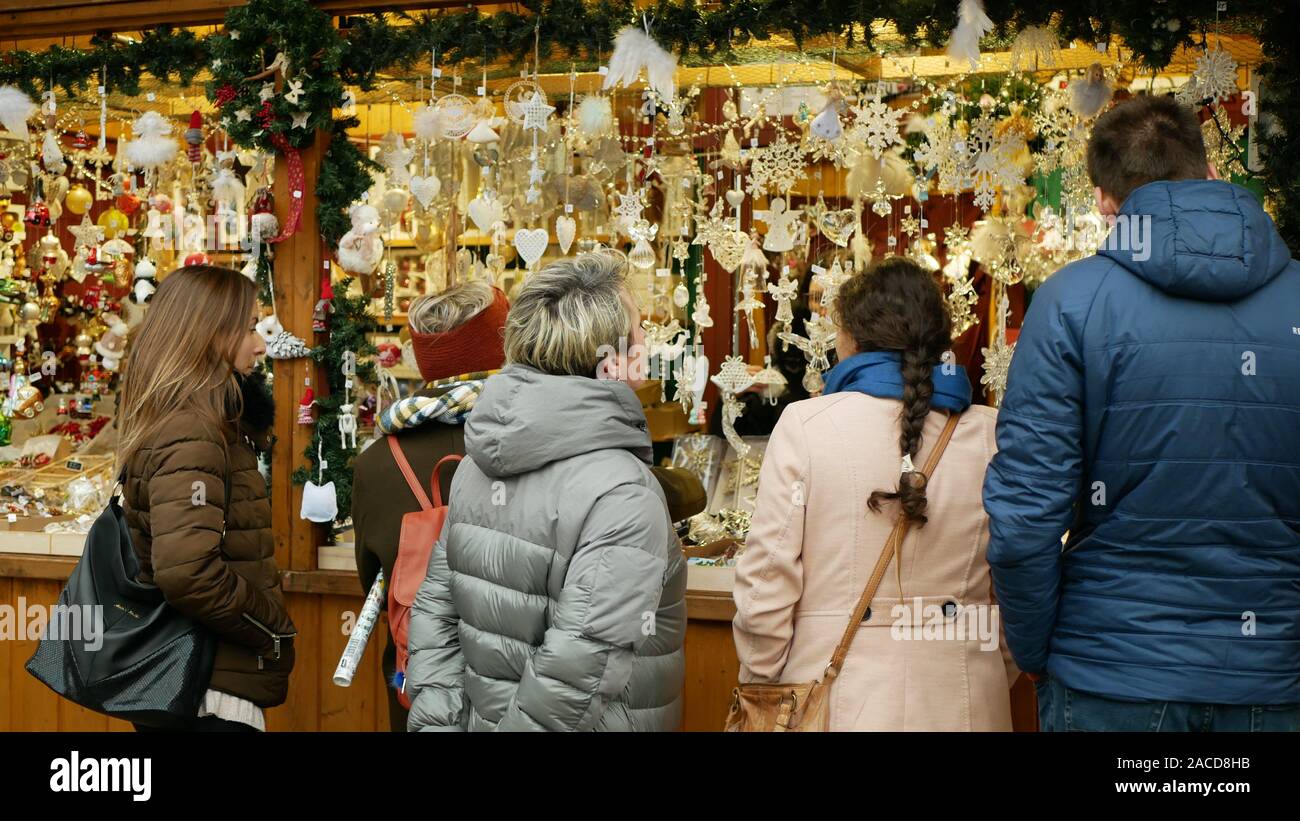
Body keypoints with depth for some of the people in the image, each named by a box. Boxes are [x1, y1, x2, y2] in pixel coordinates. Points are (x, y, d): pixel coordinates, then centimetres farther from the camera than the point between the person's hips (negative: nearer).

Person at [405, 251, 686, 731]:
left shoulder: (479, 464, -1)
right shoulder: (624, 496, -24)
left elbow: (435, 612, 1)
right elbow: (576, 669, -29)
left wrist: (436, 722, 2)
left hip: (483, 716, 7)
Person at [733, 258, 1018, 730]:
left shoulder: (805, 425, -9)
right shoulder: (991, 435, -2)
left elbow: (766, 581, -9)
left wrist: (760, 690, 5)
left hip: (837, 702, -2)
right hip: (962, 704, 2)